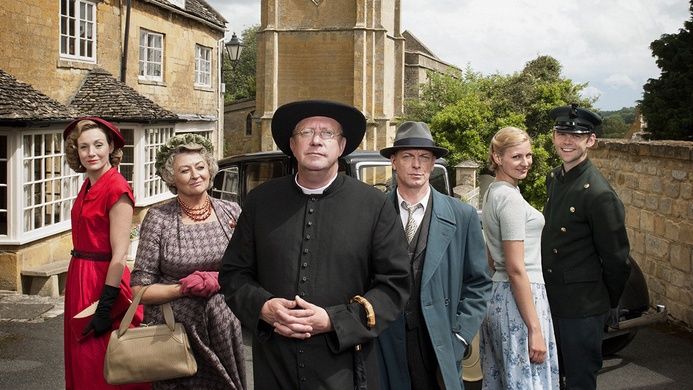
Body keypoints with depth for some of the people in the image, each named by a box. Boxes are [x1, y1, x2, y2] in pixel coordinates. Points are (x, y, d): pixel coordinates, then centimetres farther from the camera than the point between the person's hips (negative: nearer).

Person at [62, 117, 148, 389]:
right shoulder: (88, 186, 9)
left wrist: (105, 308, -21)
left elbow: (119, 255, -20)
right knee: (81, 364, 19)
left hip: (104, 281, -9)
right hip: (79, 279, 9)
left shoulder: (116, 188, -17)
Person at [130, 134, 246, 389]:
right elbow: (140, 290, -6)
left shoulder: (231, 212, -1)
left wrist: (218, 281, -12)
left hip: (223, 328, 2)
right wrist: (185, 288, -18)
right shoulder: (158, 219, -8)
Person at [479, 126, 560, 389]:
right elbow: (516, 269, -20)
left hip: (497, 295, 10)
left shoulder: (492, 192, 12)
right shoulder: (510, 197, -16)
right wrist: (535, 329, -19)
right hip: (518, 299, -10)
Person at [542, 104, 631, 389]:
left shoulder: (599, 194, -21)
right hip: (551, 300, 8)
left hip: (582, 308, -8)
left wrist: (610, 304, -1)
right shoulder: (554, 179, 5)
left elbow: (617, 259, -14)